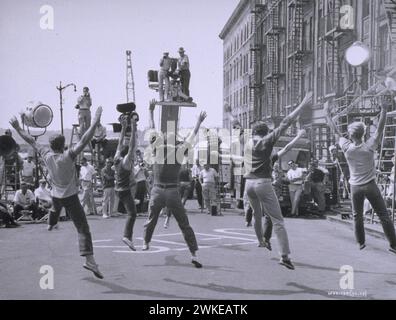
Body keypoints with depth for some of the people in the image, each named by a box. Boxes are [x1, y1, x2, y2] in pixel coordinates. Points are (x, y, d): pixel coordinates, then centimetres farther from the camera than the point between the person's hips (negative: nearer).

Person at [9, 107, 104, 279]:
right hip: (70, 196, -6)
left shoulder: (46, 155, -8)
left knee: (55, 209, 43)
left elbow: (31, 141, 3)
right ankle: (89, 260, -23)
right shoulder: (67, 156, -21)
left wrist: (18, 128, 14)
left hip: (55, 195, 6)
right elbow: (84, 141, -30)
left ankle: (50, 224, 71)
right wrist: (95, 122, -32)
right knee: (83, 228, -11)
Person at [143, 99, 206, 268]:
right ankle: (194, 254, -5)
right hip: (173, 193, -2)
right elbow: (192, 135, 11)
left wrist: (151, 111, 25)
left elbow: (152, 129, 14)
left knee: (151, 220, 23)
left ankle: (145, 244, 36)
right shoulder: (179, 151, 0)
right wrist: (199, 122, 24)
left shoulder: (157, 149, 3)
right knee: (185, 225, 1)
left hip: (157, 191, 2)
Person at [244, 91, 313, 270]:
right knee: (277, 220, -7)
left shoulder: (248, 144, 13)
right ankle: (284, 256, -16)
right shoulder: (266, 141, -3)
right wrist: (302, 106, -8)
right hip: (263, 183, -6)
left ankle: (261, 241, 42)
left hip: (249, 183, 6)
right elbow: (285, 124, -8)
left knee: (257, 215, 27)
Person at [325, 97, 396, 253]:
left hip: (355, 187, 2)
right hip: (370, 186, -2)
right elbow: (380, 128, -3)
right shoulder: (369, 146, -10)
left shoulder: (347, 148, -7)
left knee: (357, 216, 16)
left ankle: (361, 242, 21)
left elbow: (336, 132, 4)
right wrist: (383, 110, 4)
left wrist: (329, 116, 13)